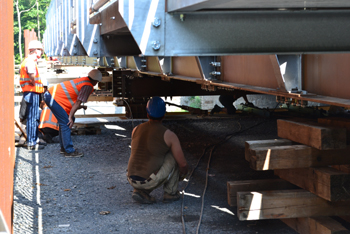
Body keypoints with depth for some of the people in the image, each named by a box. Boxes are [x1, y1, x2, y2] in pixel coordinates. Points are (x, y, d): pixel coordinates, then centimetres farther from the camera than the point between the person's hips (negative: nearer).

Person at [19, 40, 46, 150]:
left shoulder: (30, 61, 19)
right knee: (32, 118, -6)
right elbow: (31, 73, -30)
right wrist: (33, 82, -14)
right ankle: (31, 143, -3)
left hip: (34, 93, 11)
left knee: (35, 117, 18)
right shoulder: (30, 61, -14)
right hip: (32, 92, -11)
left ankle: (35, 139, 27)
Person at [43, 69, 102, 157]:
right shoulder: (88, 86, -10)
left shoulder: (84, 80, 18)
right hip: (54, 98, -10)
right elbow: (78, 102, -12)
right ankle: (69, 151, -5)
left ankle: (64, 147, 27)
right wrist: (70, 117, -10)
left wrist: (81, 107, 29)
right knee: (66, 123, -8)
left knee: (64, 123, 18)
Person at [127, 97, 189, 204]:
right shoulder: (169, 135, -3)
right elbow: (183, 163, -1)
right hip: (151, 181, -5)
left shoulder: (135, 130, 12)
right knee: (174, 154, 15)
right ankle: (170, 193, 19)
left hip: (132, 180, 5)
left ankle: (140, 191, 11)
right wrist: (182, 173, 25)